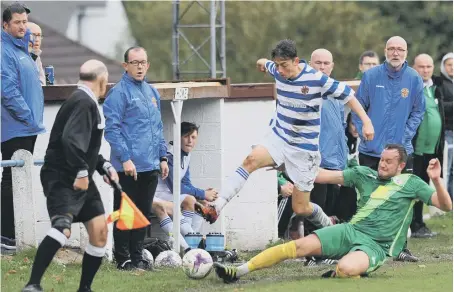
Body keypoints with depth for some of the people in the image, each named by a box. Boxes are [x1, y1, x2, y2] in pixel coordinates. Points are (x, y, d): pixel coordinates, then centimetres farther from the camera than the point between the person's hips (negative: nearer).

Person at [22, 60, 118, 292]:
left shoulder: (87, 103, 19)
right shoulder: (84, 103, -14)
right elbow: (71, 140, -27)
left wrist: (104, 167, 16)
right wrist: (81, 171, -27)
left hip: (81, 179, 11)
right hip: (62, 178, -11)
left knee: (99, 230, 8)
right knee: (62, 226, -28)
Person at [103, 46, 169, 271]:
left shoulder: (152, 92, 16)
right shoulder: (119, 92, -9)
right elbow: (112, 128, -14)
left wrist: (162, 157, 16)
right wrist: (125, 158, -19)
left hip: (150, 167, 7)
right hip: (128, 167, -7)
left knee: (143, 214, 11)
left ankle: (137, 257, 18)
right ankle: (123, 259, 4)